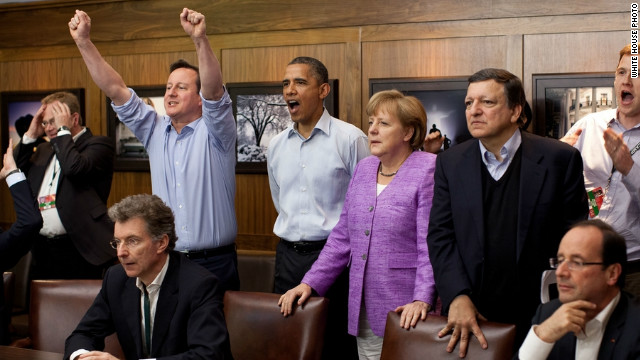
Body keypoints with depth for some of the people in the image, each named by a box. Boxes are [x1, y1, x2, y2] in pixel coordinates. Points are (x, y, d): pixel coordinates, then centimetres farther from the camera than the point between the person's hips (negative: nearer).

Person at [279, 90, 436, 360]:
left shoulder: (429, 171, -8)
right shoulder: (364, 169, 12)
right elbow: (342, 238, 14)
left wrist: (422, 299, -25)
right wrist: (310, 283, 7)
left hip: (405, 315, -6)